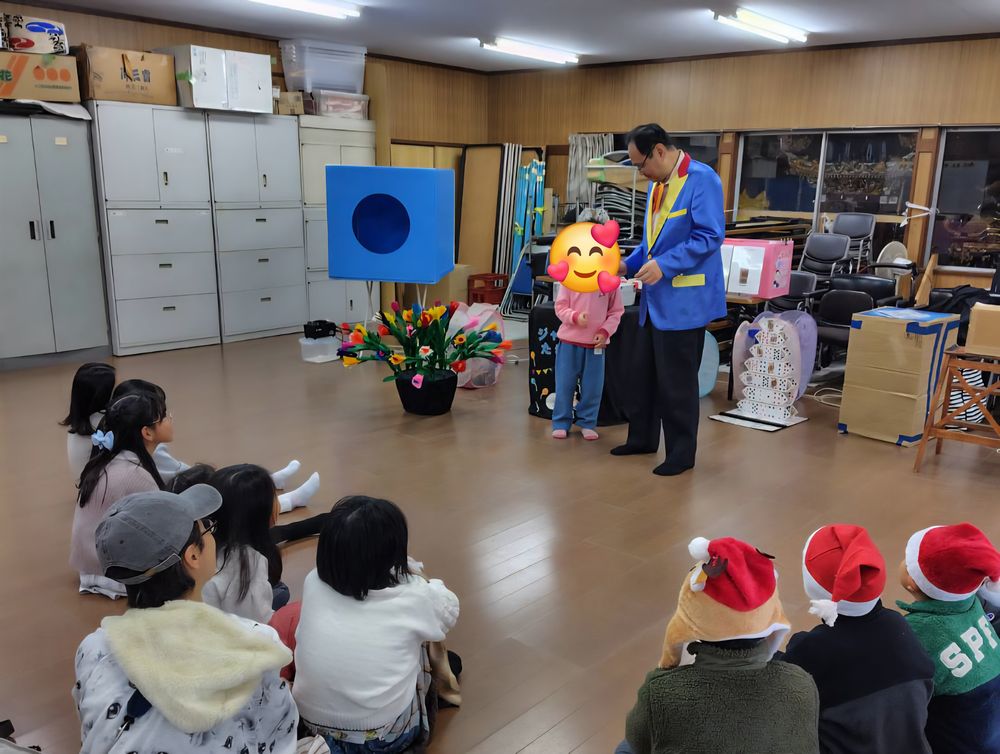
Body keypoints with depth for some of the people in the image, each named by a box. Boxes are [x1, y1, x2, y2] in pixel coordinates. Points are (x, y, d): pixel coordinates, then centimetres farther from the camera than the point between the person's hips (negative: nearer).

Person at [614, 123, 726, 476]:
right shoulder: (657, 184, 14)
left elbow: (710, 235, -21)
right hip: (655, 298, 9)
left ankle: (682, 452, 15)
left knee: (677, 380, 1)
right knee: (645, 373, 17)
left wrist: (664, 265, -25)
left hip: (684, 299, -9)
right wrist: (629, 264, 9)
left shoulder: (702, 179, -14)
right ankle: (642, 438, 32)